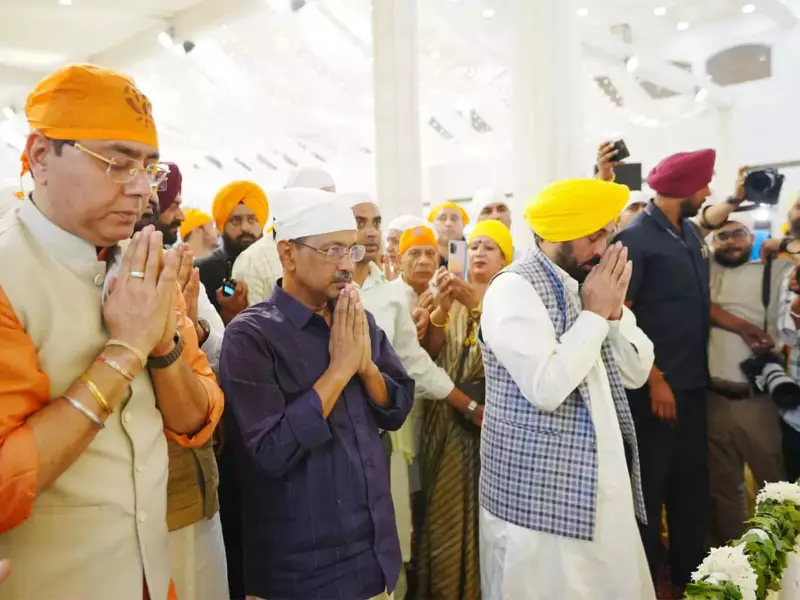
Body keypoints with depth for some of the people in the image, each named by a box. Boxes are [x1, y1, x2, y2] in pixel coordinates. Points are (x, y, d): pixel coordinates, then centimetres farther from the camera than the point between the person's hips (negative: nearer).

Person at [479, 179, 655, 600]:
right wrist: (595, 313, -17)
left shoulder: (586, 282, 9)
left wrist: (614, 309, -6)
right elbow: (546, 388, -26)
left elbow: (637, 371, 9)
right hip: (540, 493, -7)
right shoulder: (513, 288, -15)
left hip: (601, 482, 8)